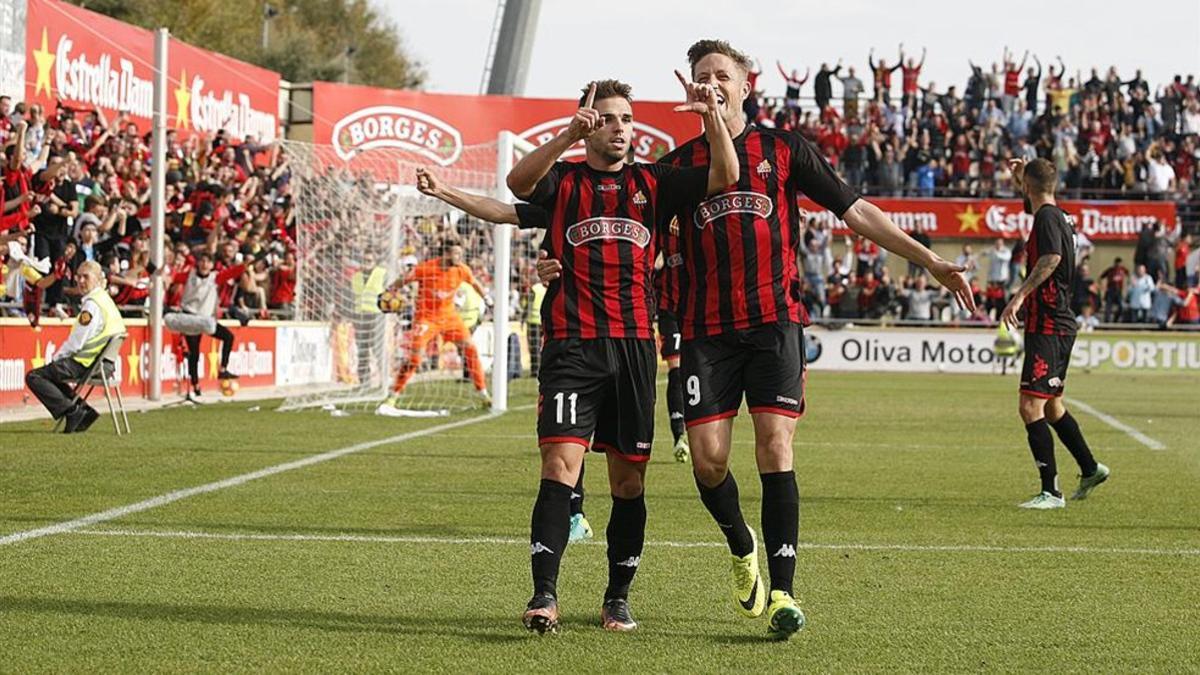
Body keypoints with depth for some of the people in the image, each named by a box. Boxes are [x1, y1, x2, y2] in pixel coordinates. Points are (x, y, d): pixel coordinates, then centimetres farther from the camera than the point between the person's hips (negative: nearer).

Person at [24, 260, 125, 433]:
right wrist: (59, 357, 17)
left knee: (33, 377, -8)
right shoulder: (105, 299, 14)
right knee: (50, 373, 27)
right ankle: (83, 410, 14)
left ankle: (72, 410, -14)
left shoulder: (92, 304, -18)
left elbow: (76, 342, -17)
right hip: (101, 363, 10)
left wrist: (57, 356, -1)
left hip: (85, 364, -10)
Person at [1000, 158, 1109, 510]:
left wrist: (1020, 295, -38)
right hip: (1060, 324, 10)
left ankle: (1051, 492, -15)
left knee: (1031, 407, -13)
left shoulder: (1047, 217, -14)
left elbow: (1051, 257, -33)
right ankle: (1090, 469, 35)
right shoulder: (1059, 216, 15)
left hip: (1047, 327, -10)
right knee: (1052, 406, 22)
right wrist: (1019, 178, 34)